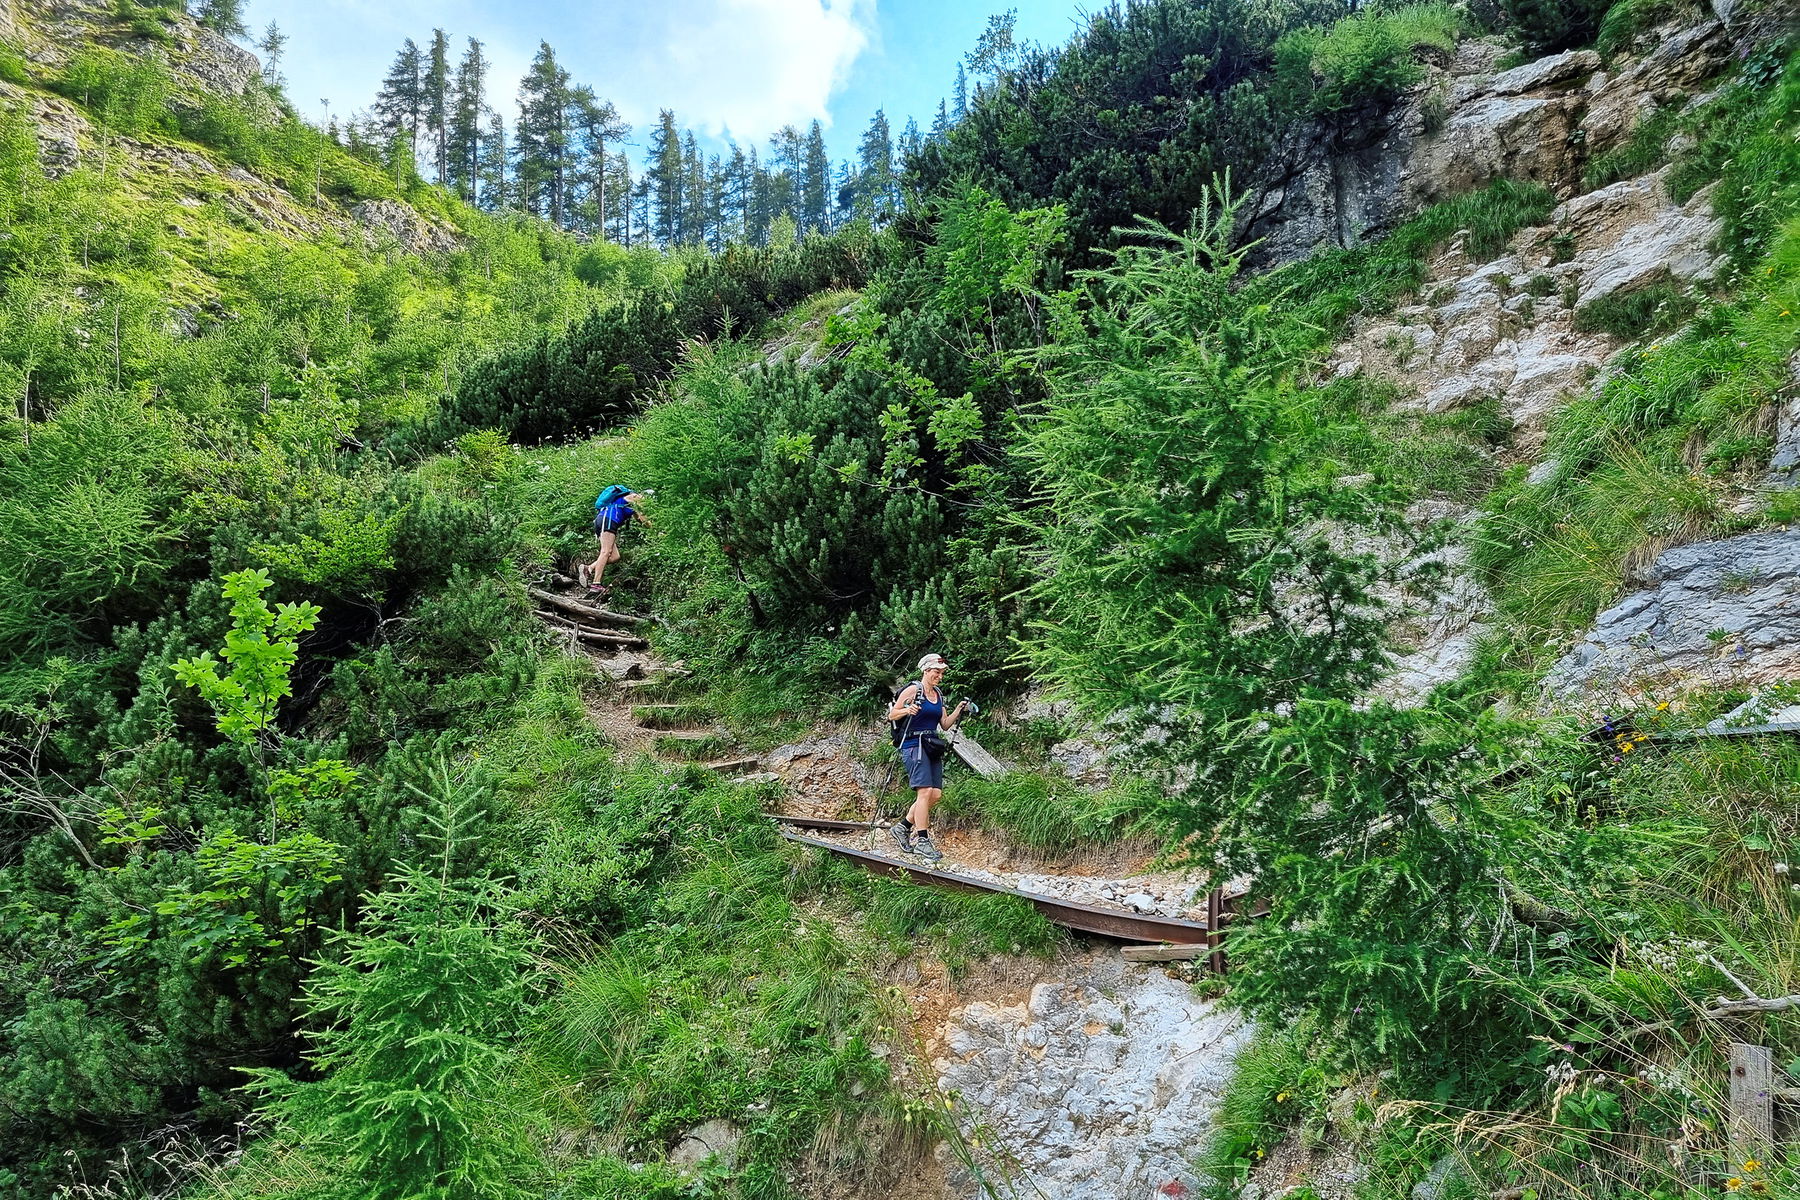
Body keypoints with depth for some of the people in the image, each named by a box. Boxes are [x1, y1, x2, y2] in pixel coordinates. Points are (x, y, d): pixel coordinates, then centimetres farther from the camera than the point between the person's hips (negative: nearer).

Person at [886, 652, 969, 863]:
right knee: (925, 791, -17)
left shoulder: (938, 694, 16)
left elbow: (945, 725, 18)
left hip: (932, 747, 8)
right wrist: (907, 711, -23)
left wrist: (958, 711, 3)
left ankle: (902, 827, 15)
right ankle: (922, 841, -14)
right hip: (913, 745, -8)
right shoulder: (913, 690, -5)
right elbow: (892, 715, -5)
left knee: (936, 794, 0)